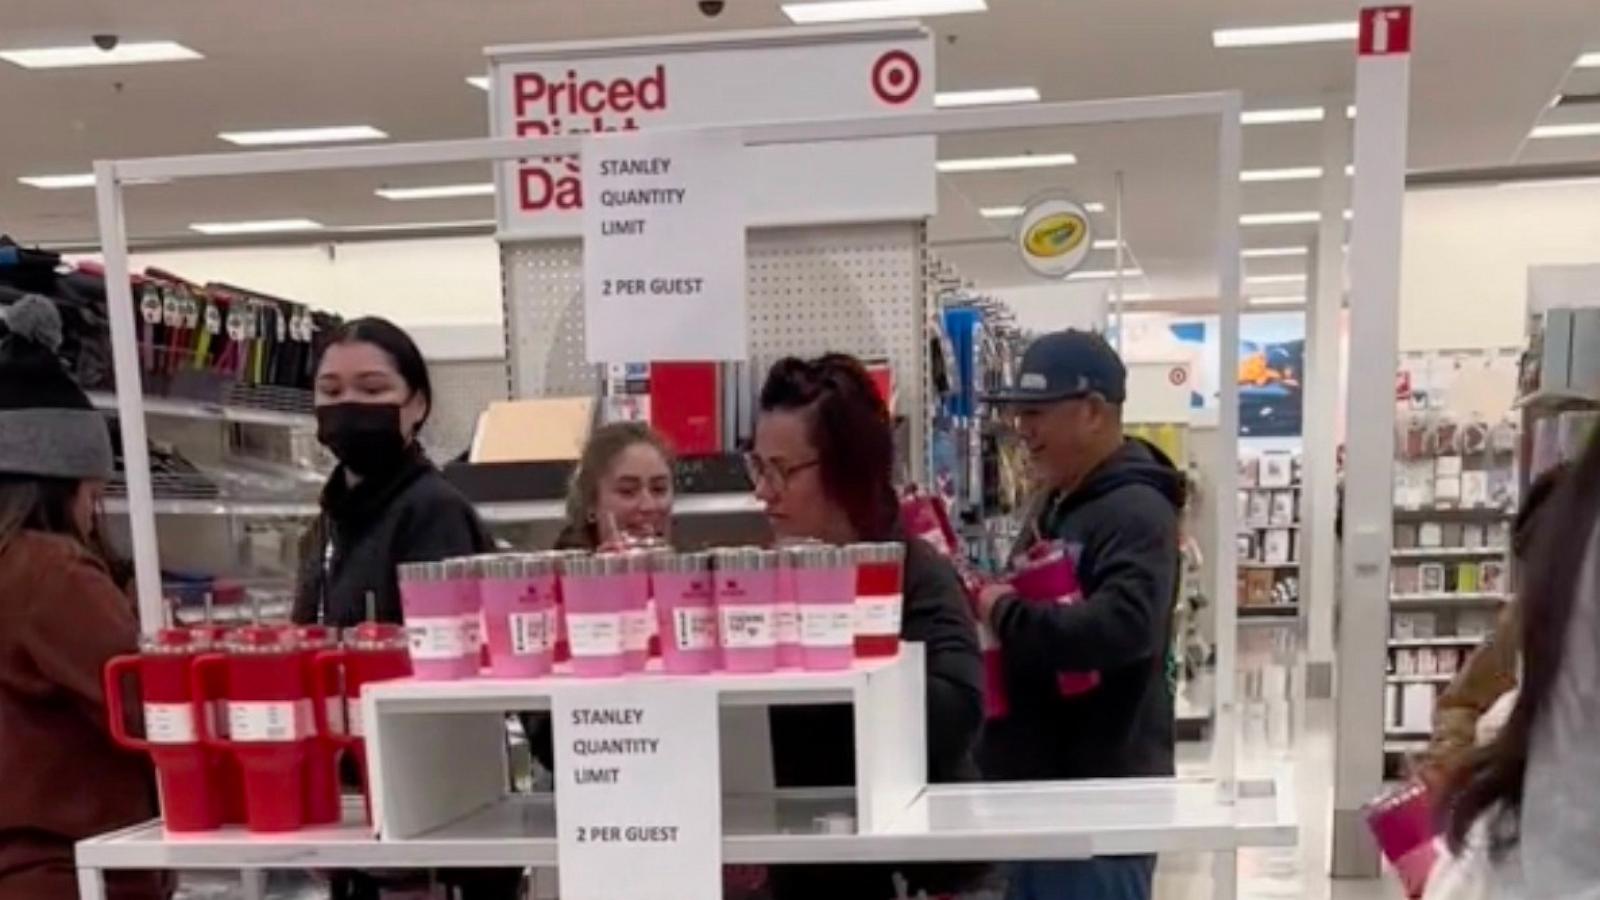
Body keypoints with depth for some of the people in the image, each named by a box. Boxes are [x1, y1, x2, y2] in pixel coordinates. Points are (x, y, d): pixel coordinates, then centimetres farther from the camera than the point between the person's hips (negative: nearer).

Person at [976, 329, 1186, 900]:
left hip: (1102, 793, -10)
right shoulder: (1056, 503, 13)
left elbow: (1121, 628, -34)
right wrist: (983, 599, 4)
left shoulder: (1135, 512, -18)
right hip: (1040, 781, 10)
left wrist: (1003, 613, -25)